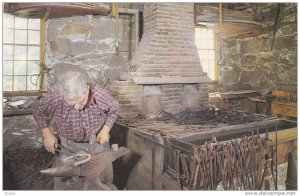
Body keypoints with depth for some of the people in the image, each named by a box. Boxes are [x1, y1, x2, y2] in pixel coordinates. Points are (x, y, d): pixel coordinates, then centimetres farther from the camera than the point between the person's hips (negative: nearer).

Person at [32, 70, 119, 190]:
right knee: (64, 182, 9)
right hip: (68, 144, 0)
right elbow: (37, 109, -5)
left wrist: (106, 129, -16)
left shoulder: (101, 95, -28)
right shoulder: (55, 99, -28)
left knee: (103, 178, 16)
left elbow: (113, 109, -5)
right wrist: (46, 133, -11)